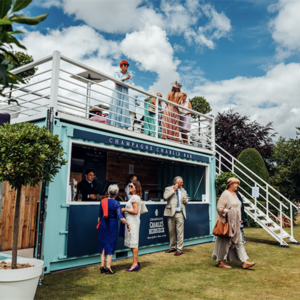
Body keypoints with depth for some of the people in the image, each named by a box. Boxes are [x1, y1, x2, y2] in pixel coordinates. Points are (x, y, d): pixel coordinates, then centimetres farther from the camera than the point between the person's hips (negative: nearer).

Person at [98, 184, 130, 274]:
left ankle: (102, 265, 15)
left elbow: (99, 215, 7)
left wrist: (99, 223, 22)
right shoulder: (116, 203, -14)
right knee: (110, 245, 4)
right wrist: (128, 224, -5)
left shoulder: (102, 201, -1)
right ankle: (108, 267, 5)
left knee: (103, 244, 13)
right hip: (112, 225, -4)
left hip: (103, 224, 4)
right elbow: (120, 218, -18)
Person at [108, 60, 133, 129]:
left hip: (124, 94, 0)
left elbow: (129, 85, 0)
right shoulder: (117, 73, 10)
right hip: (117, 93, 0)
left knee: (124, 110, -9)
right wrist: (125, 78, -25)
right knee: (115, 109, -9)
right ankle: (113, 125, -13)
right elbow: (117, 80, -12)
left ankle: (123, 125, -14)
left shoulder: (129, 74, 10)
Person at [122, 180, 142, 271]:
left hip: (133, 222, -10)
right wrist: (126, 210, 12)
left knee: (133, 242, -5)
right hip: (131, 221, 10)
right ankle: (136, 262, 21)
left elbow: (135, 211, -21)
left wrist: (125, 209, -11)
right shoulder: (136, 197, 16)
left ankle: (135, 263, 1)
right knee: (132, 242, 14)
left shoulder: (135, 197, -15)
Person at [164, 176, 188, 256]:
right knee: (171, 231, 8)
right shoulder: (169, 189, 5)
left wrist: (185, 200, -3)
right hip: (171, 212, -1)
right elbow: (165, 197, -14)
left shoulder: (183, 191, 16)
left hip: (180, 213, 1)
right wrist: (173, 190, -11)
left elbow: (186, 202, 21)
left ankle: (179, 249, 3)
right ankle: (172, 247, 24)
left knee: (180, 232, -4)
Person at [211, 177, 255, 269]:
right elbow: (219, 208, -18)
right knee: (224, 241, 0)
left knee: (238, 241, 7)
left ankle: (244, 262, 9)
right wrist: (229, 212, -27)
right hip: (226, 222, -9)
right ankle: (221, 262, 12)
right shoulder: (225, 194, -14)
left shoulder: (234, 194, 14)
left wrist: (238, 219, 18)